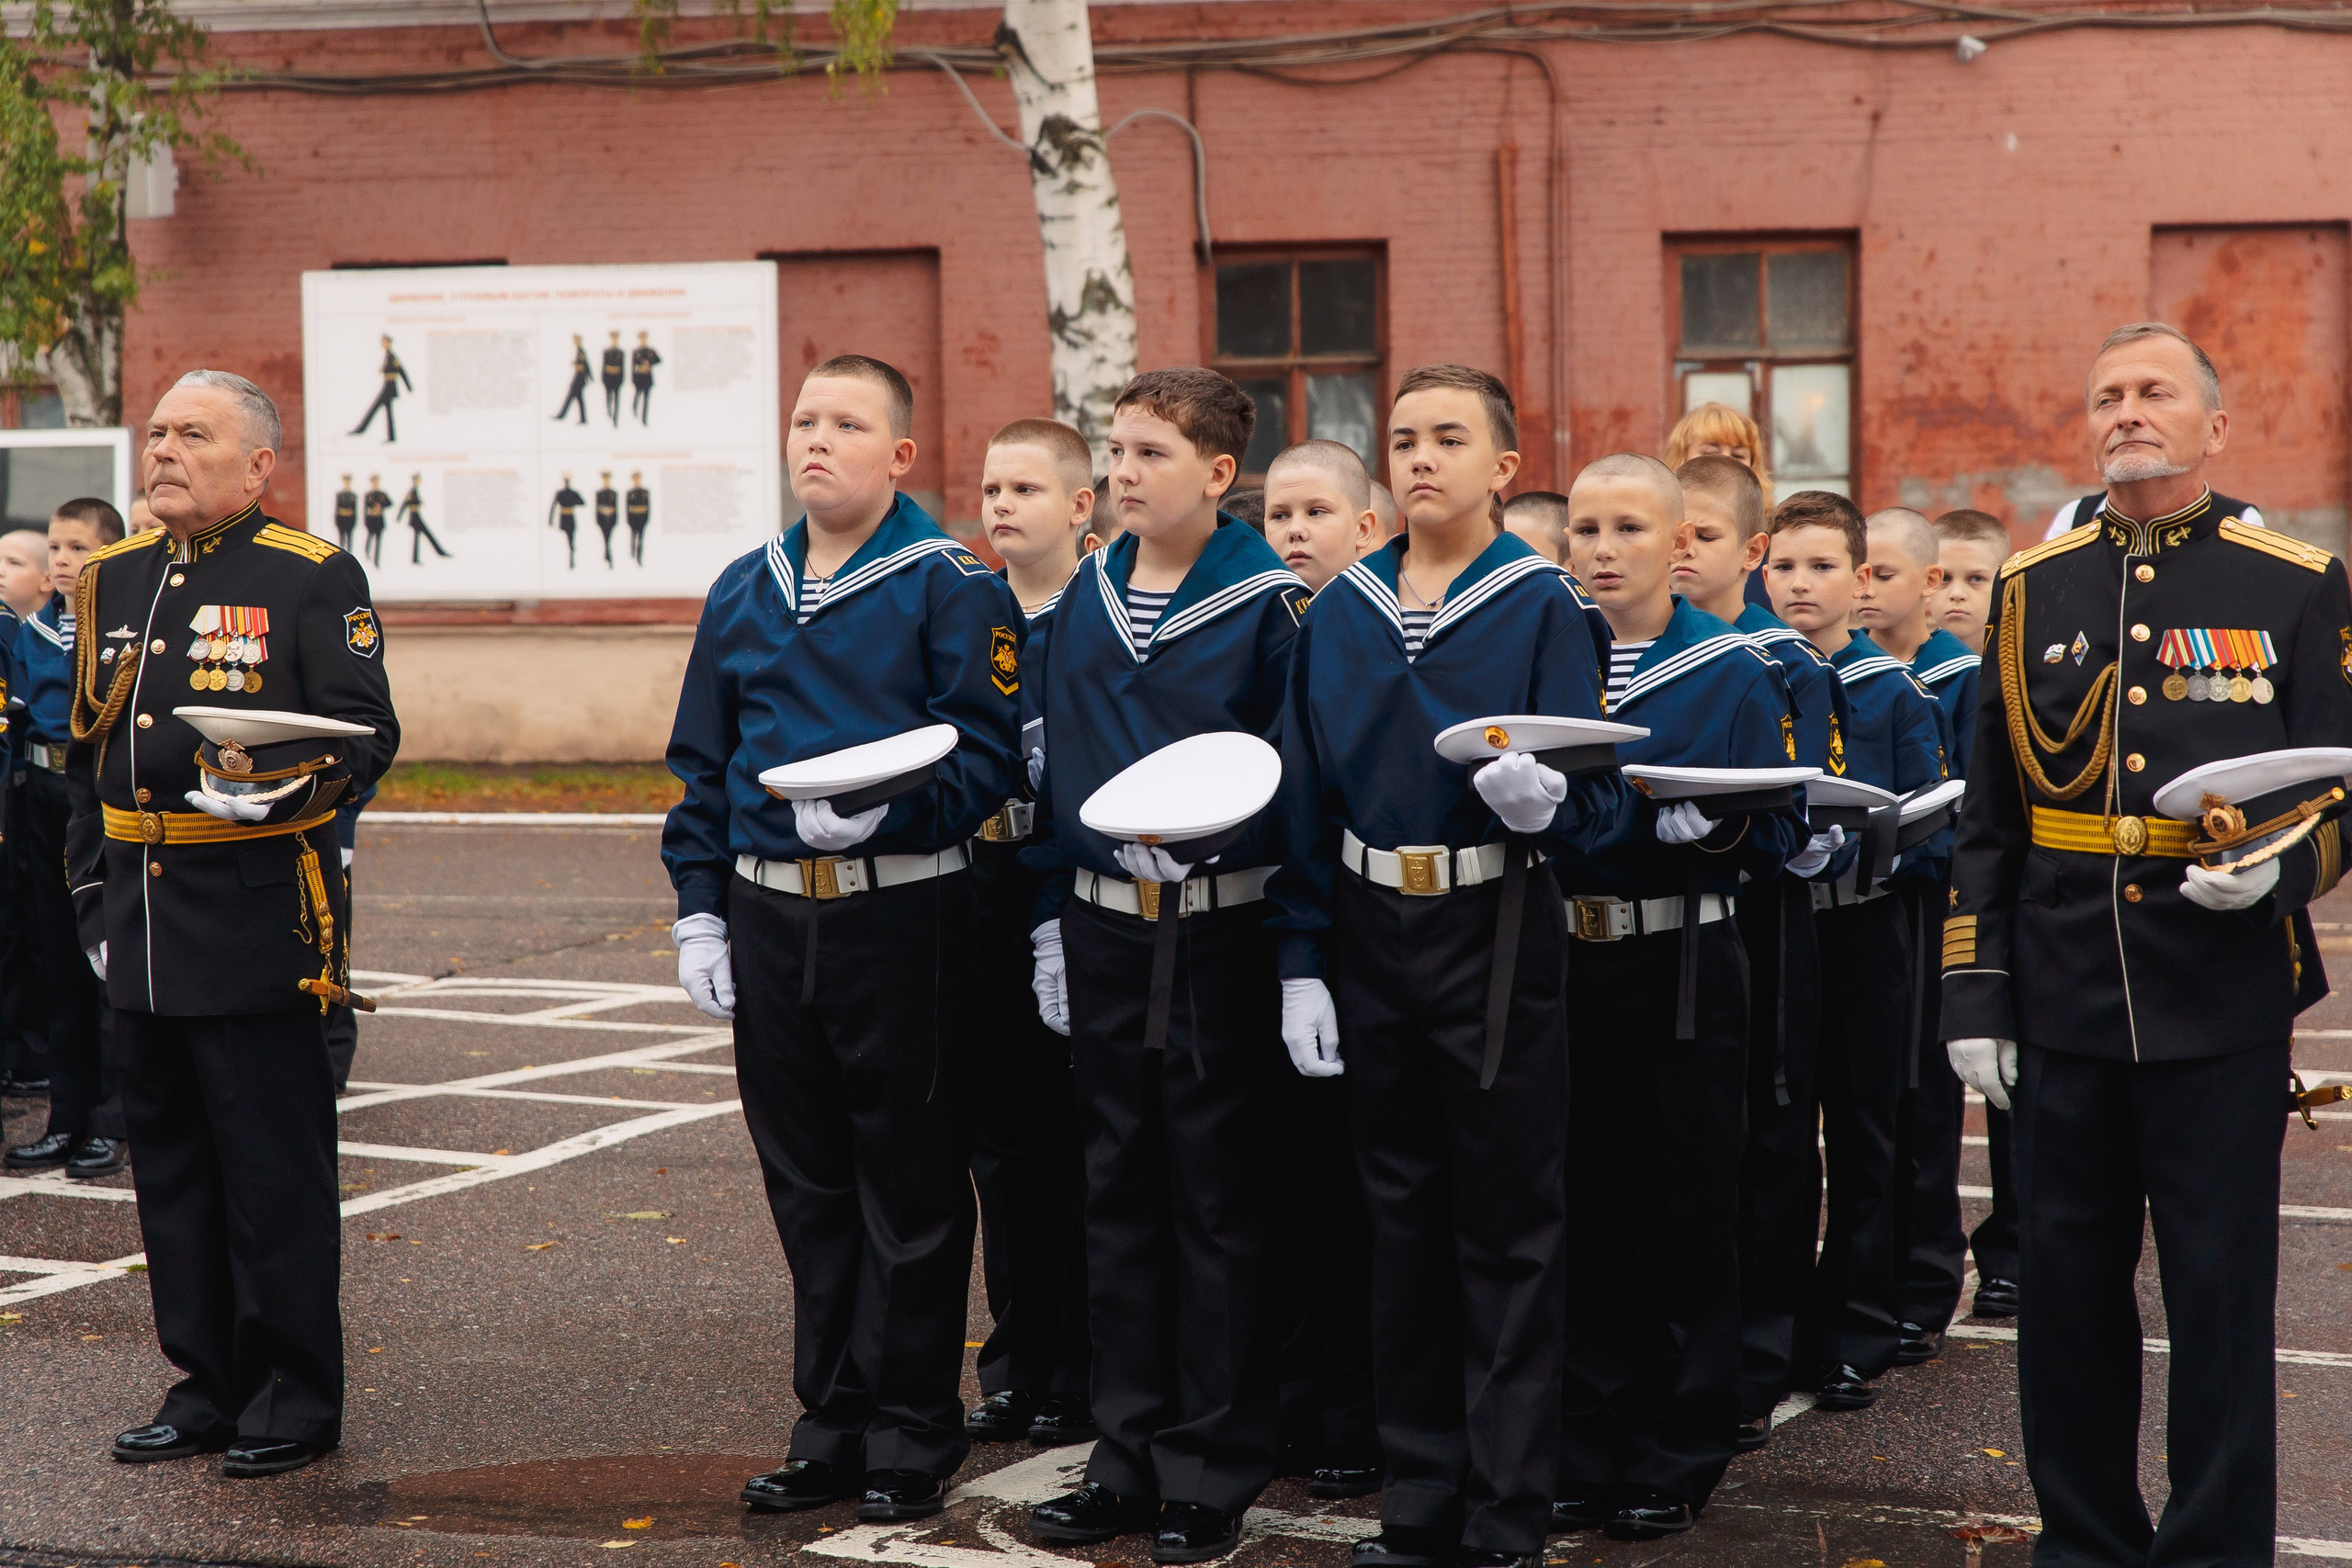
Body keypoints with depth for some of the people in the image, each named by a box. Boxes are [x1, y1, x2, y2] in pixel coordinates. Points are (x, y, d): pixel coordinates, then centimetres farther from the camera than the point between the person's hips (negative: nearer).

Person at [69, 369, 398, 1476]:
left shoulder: (312, 580, -4)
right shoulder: (112, 583, 15)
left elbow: (364, 731, -9)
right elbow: (86, 757, 20)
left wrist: (285, 783, -28)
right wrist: (94, 899, 15)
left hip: (259, 916, -6)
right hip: (141, 921, 6)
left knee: (277, 1166, -1)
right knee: (170, 1159, 11)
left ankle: (296, 1397, 9)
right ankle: (208, 1383, 22)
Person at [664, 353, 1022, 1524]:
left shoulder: (949, 588, -4)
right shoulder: (743, 592, 13)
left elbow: (986, 756, -11)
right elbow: (703, 764, 16)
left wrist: (881, 810, -26)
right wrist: (698, 910, 10)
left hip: (902, 914, -5)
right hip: (770, 918, 6)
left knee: (909, 1187, 2)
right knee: (807, 1183, 12)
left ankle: (912, 1435, 12)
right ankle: (832, 1423, 22)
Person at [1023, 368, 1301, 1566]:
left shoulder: (1266, 602, -7)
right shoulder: (1088, 597, 9)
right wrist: (1051, 917, 13)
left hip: (1222, 929, -5)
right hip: (1106, 927, 5)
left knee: (1219, 1199, 2)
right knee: (1119, 1193, 10)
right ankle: (1130, 1458, 20)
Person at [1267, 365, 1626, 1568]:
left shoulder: (1545, 607, -5)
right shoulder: (1341, 611, 6)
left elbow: (1596, 796, -8)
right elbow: (1307, 795, 7)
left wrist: (1545, 802, -30)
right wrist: (1302, 962, 2)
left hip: (1497, 933, -4)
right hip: (1372, 935, 4)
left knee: (1507, 1229, 2)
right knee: (1401, 1219, 11)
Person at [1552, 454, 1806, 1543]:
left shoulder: (1733, 672, -1)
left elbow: (1784, 839, -2)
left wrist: (1712, 829, -21)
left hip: (1682, 970, -3)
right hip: (1561, 962, 3)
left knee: (1688, 1208, 3)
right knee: (1583, 1208, 7)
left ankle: (1675, 1462, 14)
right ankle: (1587, 1452, 17)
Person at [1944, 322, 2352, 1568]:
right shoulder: (2033, 588, 9)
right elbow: (1988, 820, 10)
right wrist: (1973, 992, 5)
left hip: (2223, 1007, -2)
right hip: (2062, 1003, 3)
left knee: (2220, 1291, 3)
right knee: (2067, 1280, 9)